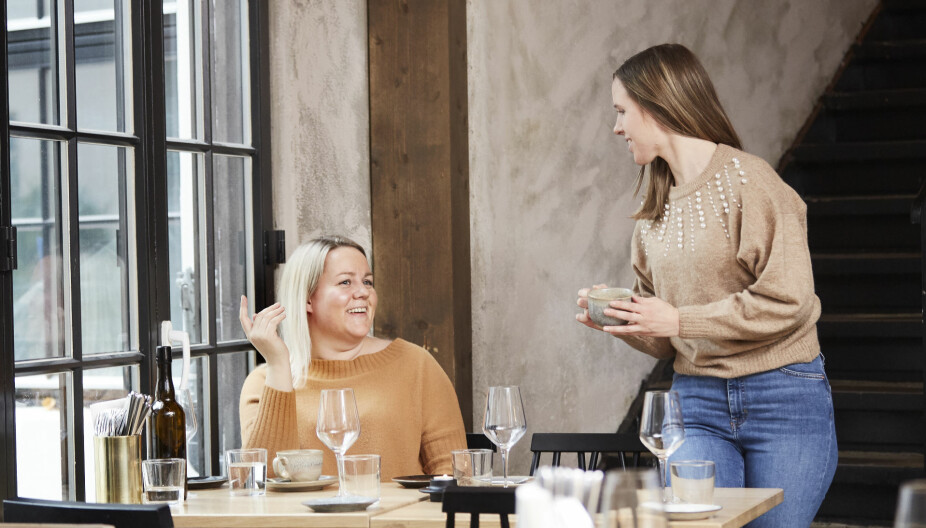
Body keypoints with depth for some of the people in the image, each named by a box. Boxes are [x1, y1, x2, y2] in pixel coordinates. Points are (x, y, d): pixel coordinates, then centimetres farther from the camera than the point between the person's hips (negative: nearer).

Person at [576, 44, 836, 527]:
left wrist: (679, 321, -16)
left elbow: (786, 302, -17)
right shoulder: (655, 210, 12)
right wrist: (622, 318, -3)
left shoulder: (748, 181, -8)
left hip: (785, 400, -5)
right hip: (696, 404, 5)